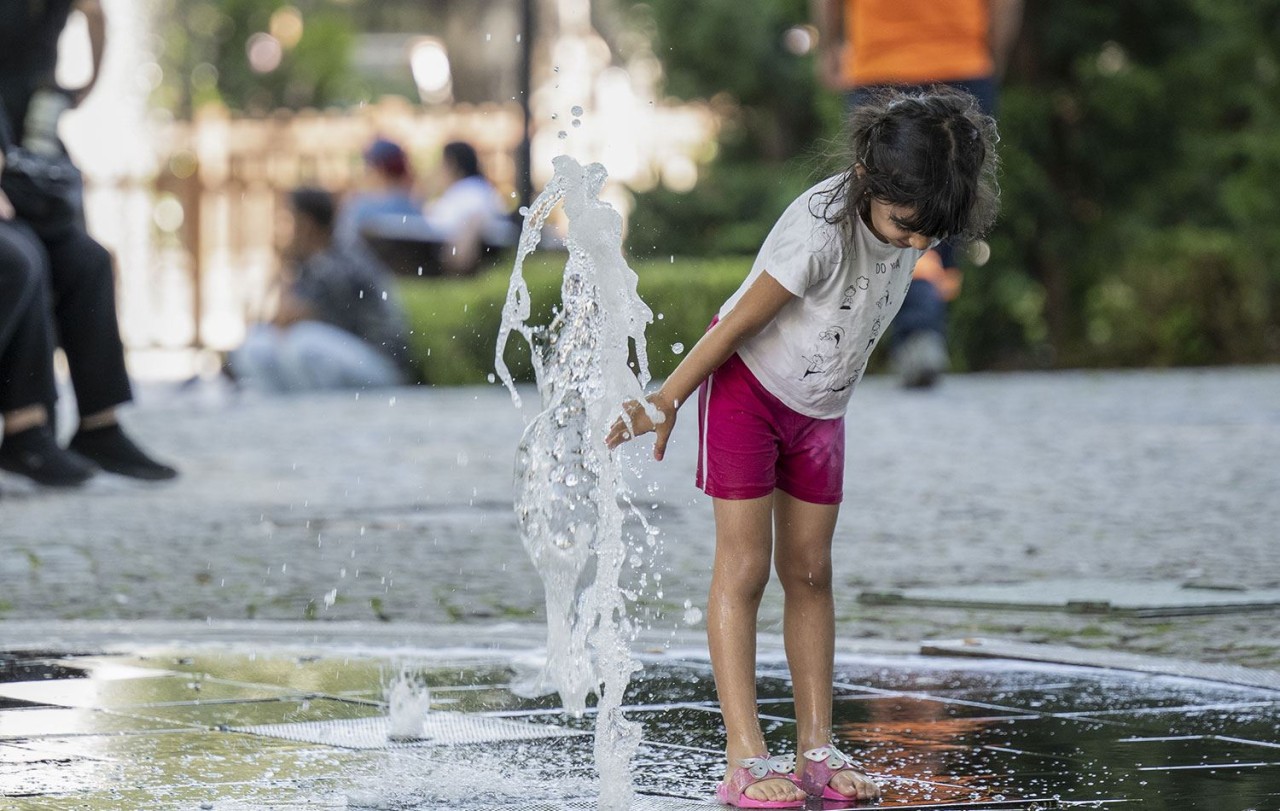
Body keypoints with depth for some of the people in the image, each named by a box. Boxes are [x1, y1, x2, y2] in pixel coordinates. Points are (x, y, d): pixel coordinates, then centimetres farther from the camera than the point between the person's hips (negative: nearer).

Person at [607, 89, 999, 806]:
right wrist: (666, 404, -13)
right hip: (747, 382, -6)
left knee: (809, 572, 7)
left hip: (820, 407, 6)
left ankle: (818, 747, 9)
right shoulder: (822, 231, -33)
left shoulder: (913, 218, -11)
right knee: (745, 568, -8)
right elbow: (740, 324, -22)